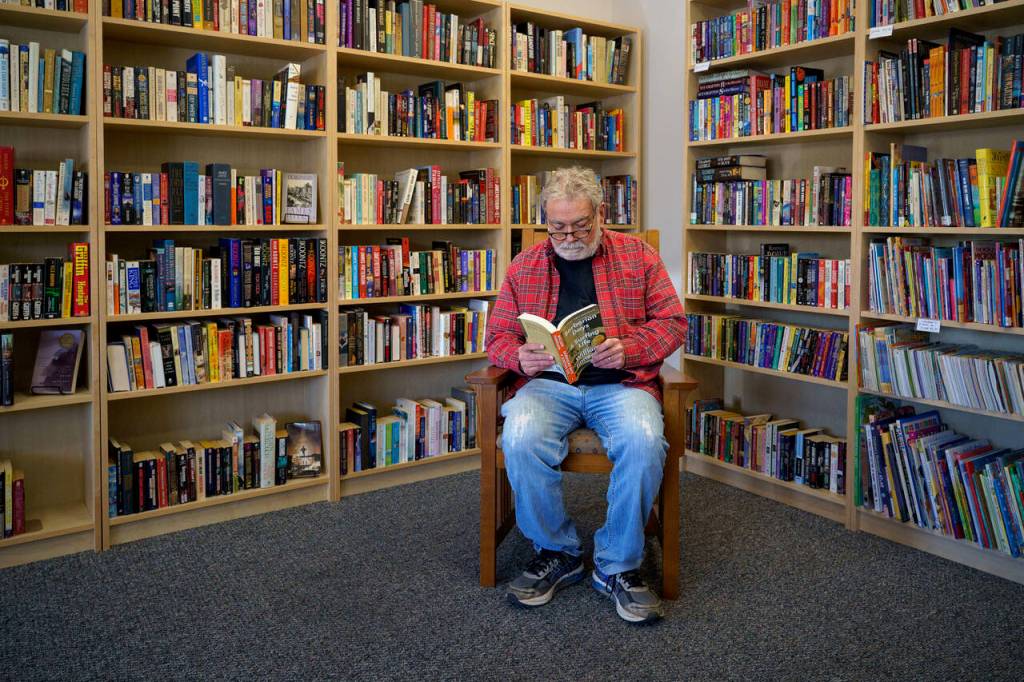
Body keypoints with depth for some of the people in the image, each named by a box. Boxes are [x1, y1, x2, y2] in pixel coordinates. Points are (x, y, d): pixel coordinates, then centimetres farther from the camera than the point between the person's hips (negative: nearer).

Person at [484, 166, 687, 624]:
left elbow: (672, 321, 6)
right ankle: (556, 554, -6)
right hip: (548, 381, 1)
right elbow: (498, 335, 14)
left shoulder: (638, 255, 11)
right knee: (520, 440, -31)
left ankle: (618, 567, -10)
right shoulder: (525, 265, 15)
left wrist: (629, 349, -13)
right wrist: (519, 357, -10)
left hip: (619, 382, -1)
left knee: (644, 443, -33)